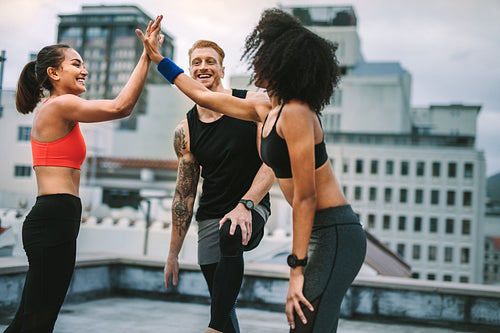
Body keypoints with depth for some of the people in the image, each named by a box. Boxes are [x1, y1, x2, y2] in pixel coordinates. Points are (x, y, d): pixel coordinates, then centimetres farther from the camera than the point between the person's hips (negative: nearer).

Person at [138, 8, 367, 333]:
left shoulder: (295, 113, -17)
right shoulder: (266, 110, 10)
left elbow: (305, 196, -20)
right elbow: (205, 96, 22)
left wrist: (297, 269, -19)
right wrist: (159, 59, 29)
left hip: (336, 234, -10)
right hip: (320, 233, 10)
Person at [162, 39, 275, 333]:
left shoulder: (255, 104, -7)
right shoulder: (185, 131, 2)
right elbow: (184, 195, 8)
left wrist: (245, 205, -25)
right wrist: (173, 254, 9)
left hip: (252, 205, -3)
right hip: (210, 215, 4)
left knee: (230, 236, -36)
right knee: (223, 302, 4)